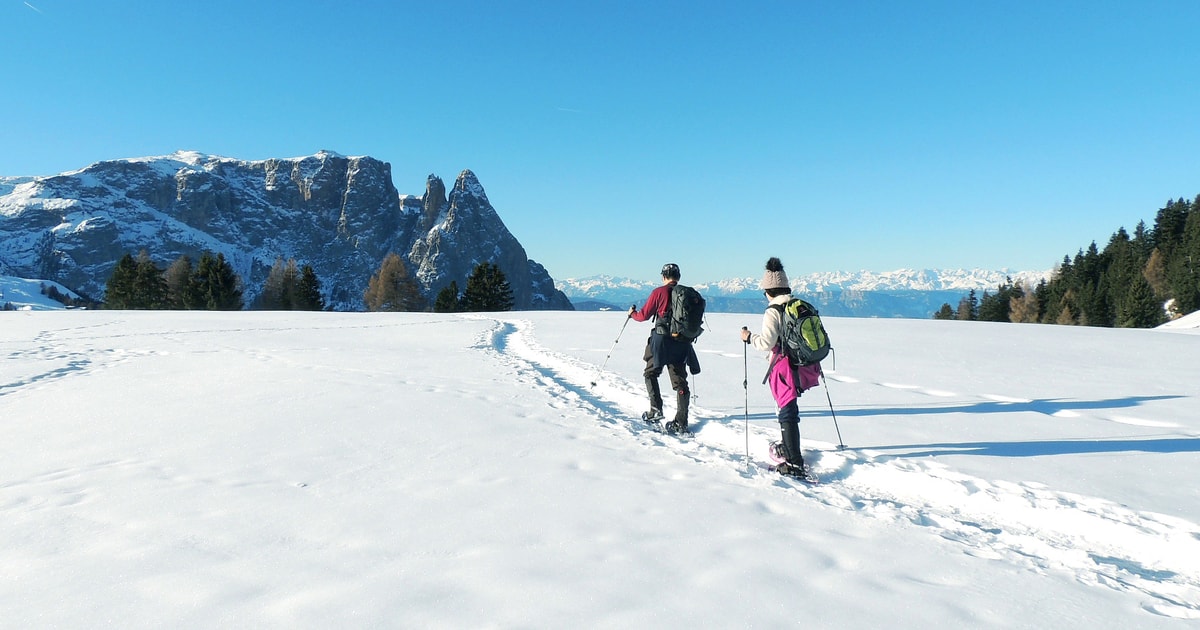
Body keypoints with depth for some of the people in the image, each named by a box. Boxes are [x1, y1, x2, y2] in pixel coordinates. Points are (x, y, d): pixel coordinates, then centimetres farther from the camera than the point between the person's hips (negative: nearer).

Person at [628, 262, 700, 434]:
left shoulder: (659, 292, -5)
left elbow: (644, 315, 0)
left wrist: (632, 313, 21)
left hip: (662, 340, -4)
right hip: (682, 343, 4)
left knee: (651, 373, 16)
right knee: (680, 381, 6)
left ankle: (656, 409, 2)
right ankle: (681, 423, 2)